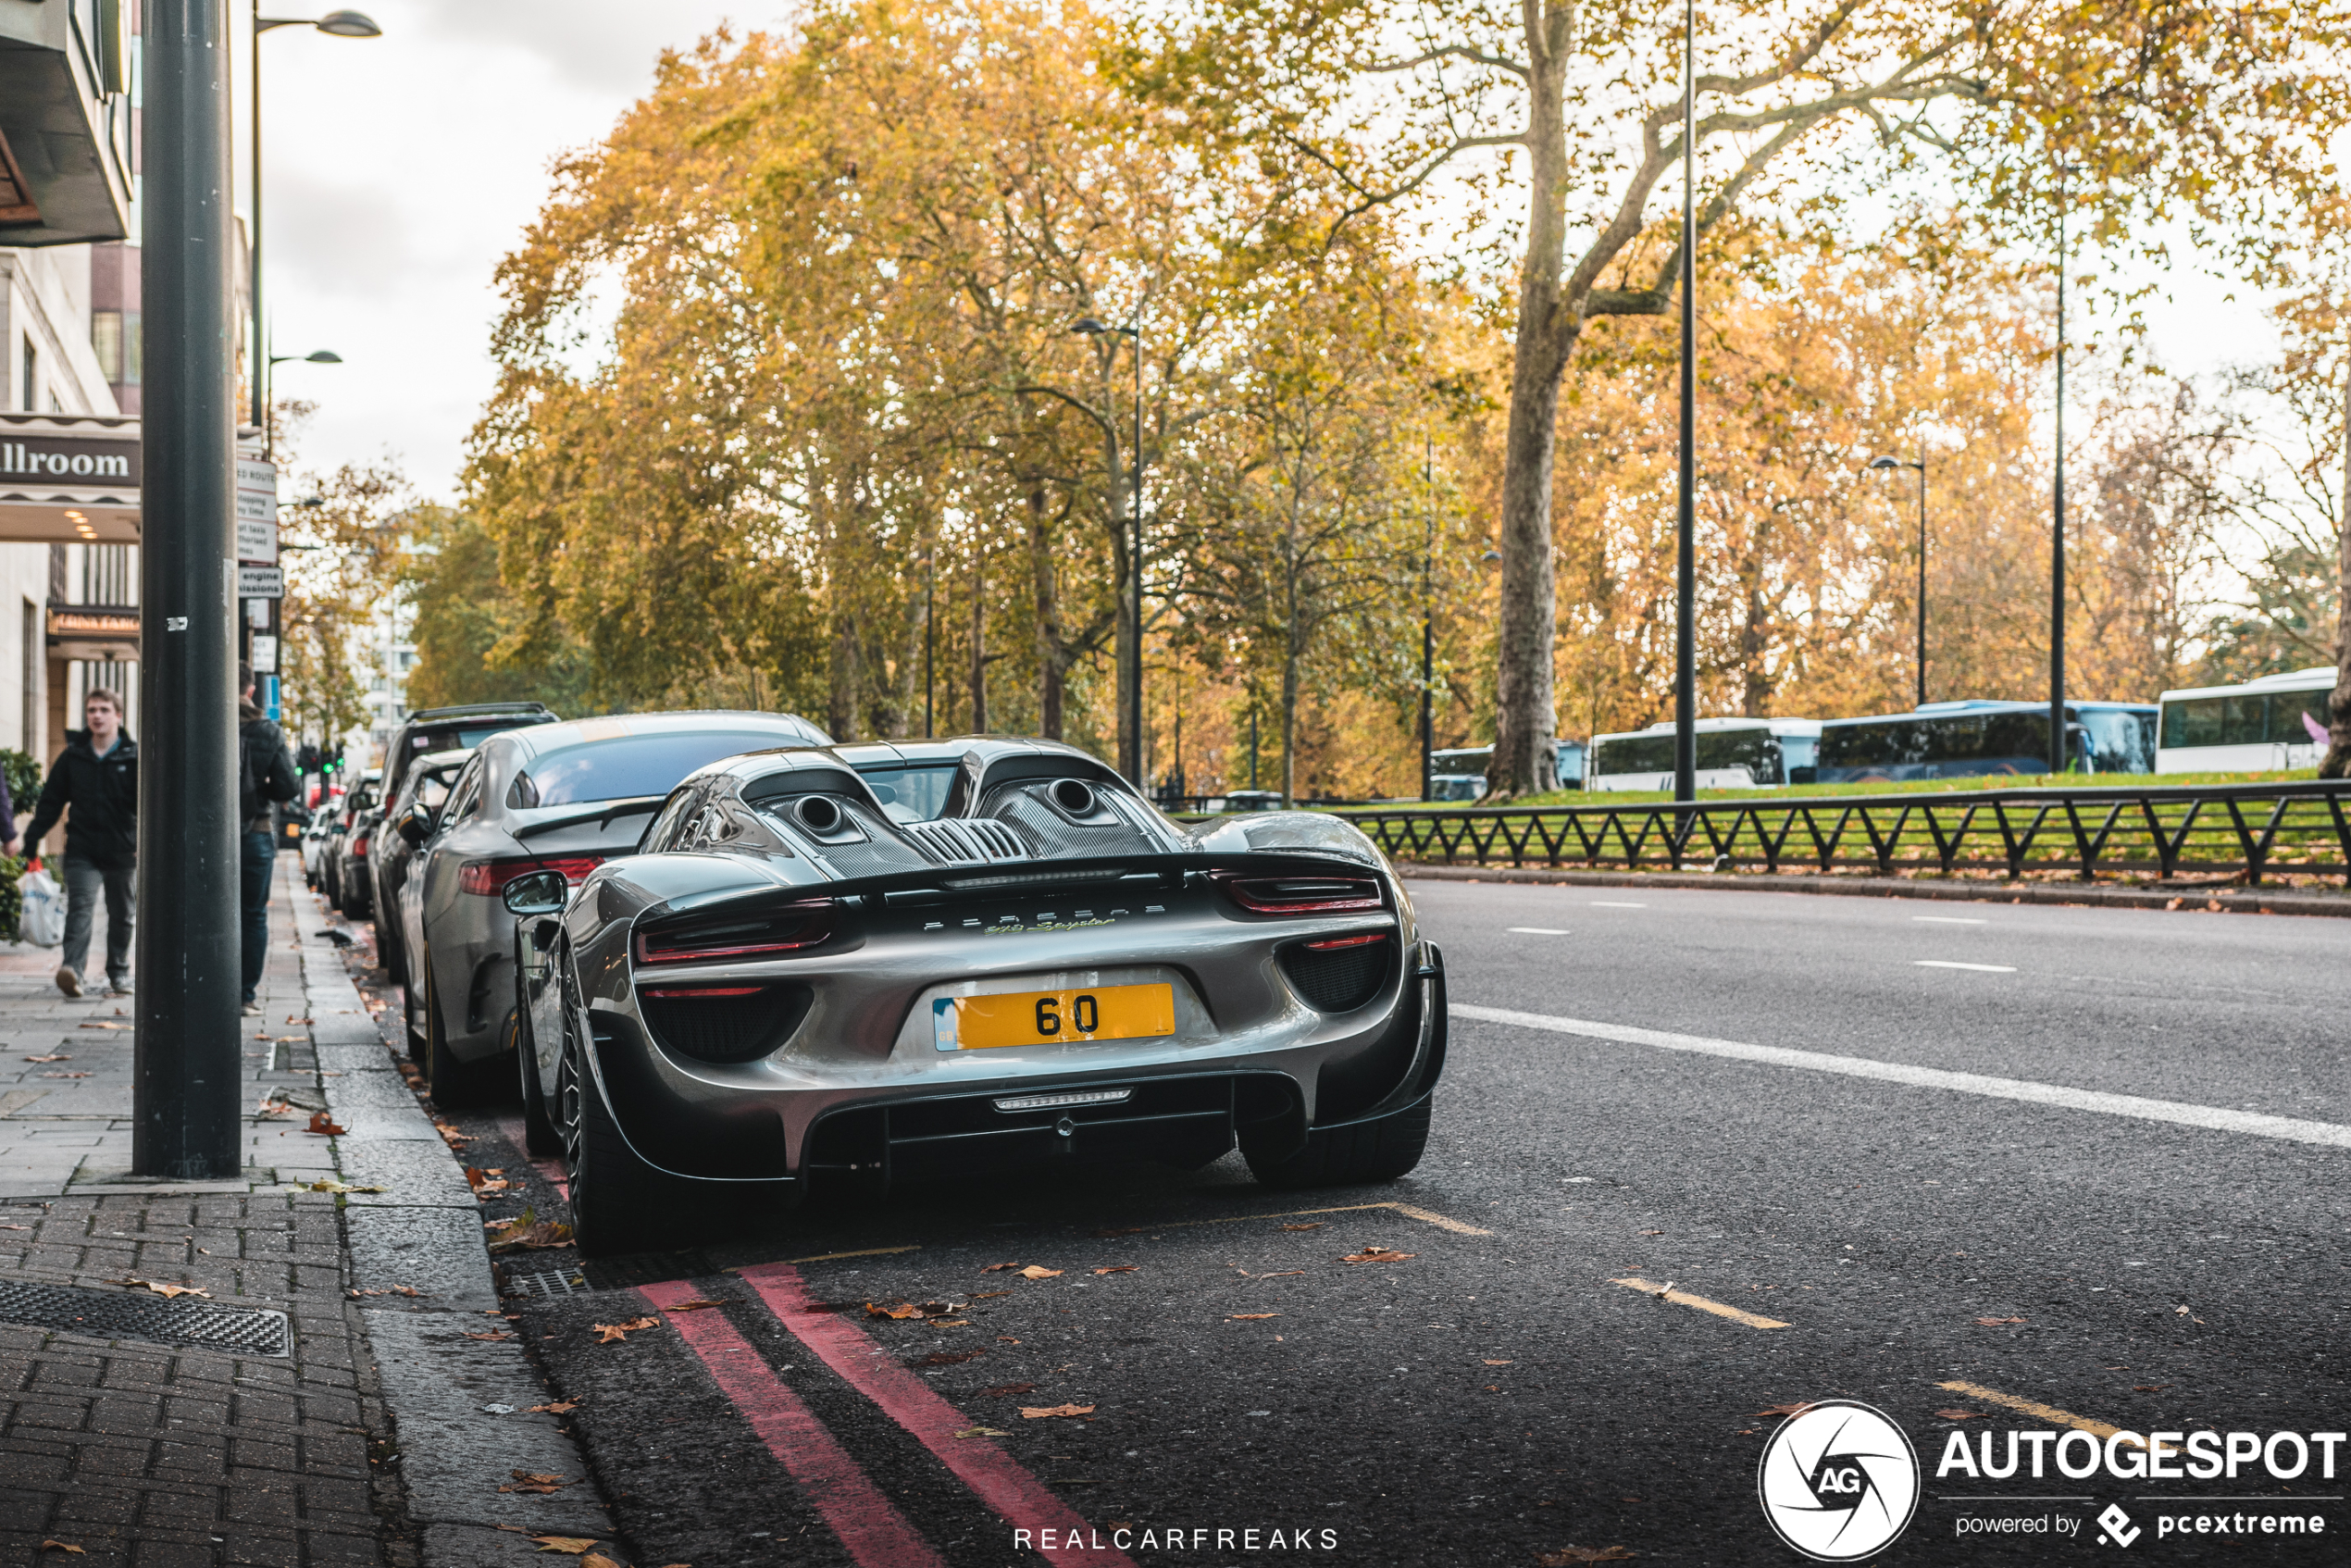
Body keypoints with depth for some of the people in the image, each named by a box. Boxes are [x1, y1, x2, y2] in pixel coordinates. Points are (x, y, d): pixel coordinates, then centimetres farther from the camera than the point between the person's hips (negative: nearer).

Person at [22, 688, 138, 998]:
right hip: (82, 851, 0)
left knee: (122, 915, 10)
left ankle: (119, 973, 23)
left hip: (122, 851, 0)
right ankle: (72, 969, -29)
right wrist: (31, 838, 6)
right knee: (80, 906, -15)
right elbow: (50, 801, 11)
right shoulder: (72, 757, 6)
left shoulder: (134, 757, -1)